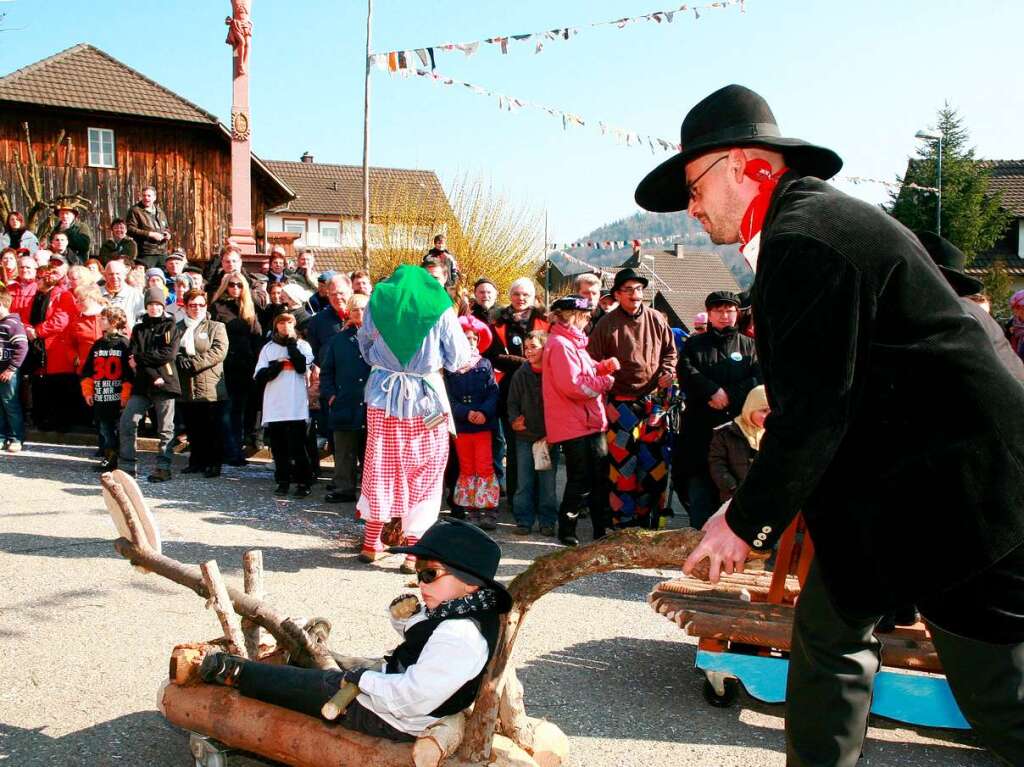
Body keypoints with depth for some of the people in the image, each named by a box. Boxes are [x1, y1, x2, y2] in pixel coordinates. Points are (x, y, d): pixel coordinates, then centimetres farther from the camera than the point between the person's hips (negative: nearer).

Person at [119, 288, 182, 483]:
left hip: (165, 382, -4)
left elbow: (168, 354, -8)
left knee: (165, 429, -1)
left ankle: (163, 468, 5)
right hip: (142, 384, 4)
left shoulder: (171, 327, 6)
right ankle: (126, 466, 6)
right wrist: (152, 375, -12)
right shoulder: (138, 329, 15)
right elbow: (133, 356, 2)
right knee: (126, 423, -2)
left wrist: (139, 359, -7)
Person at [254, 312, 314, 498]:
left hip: (297, 407, -3)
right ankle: (283, 481, 16)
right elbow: (259, 377, 6)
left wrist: (291, 342, -5)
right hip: (274, 407, 3)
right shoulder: (268, 348, 13)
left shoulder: (303, 345, 7)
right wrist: (276, 365, -10)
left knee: (297, 447, -4)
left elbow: (302, 366, -12)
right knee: (279, 448, 7)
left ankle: (304, 482, 2)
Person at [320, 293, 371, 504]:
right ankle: (344, 488, 14)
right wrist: (330, 394, 1)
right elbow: (326, 370, 12)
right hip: (345, 406, 2)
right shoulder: (339, 340, 10)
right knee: (344, 452, 6)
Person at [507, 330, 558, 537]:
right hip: (524, 436, 2)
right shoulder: (520, 374, 3)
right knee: (524, 482, 4)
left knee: (548, 482, 5)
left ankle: (547, 521, 15)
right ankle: (524, 521, 13)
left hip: (549, 437, -2)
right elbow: (513, 402, 8)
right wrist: (514, 420, -12)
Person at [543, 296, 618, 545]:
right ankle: (567, 531, 12)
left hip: (589, 421, 10)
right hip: (574, 425, -10)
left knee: (598, 478, 13)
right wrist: (606, 382, -12)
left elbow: (586, 371, 19)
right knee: (580, 480, -1)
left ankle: (603, 531, 21)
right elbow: (572, 385, -23)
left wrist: (605, 366, 0)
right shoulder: (560, 345, -15)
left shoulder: (572, 342, 18)